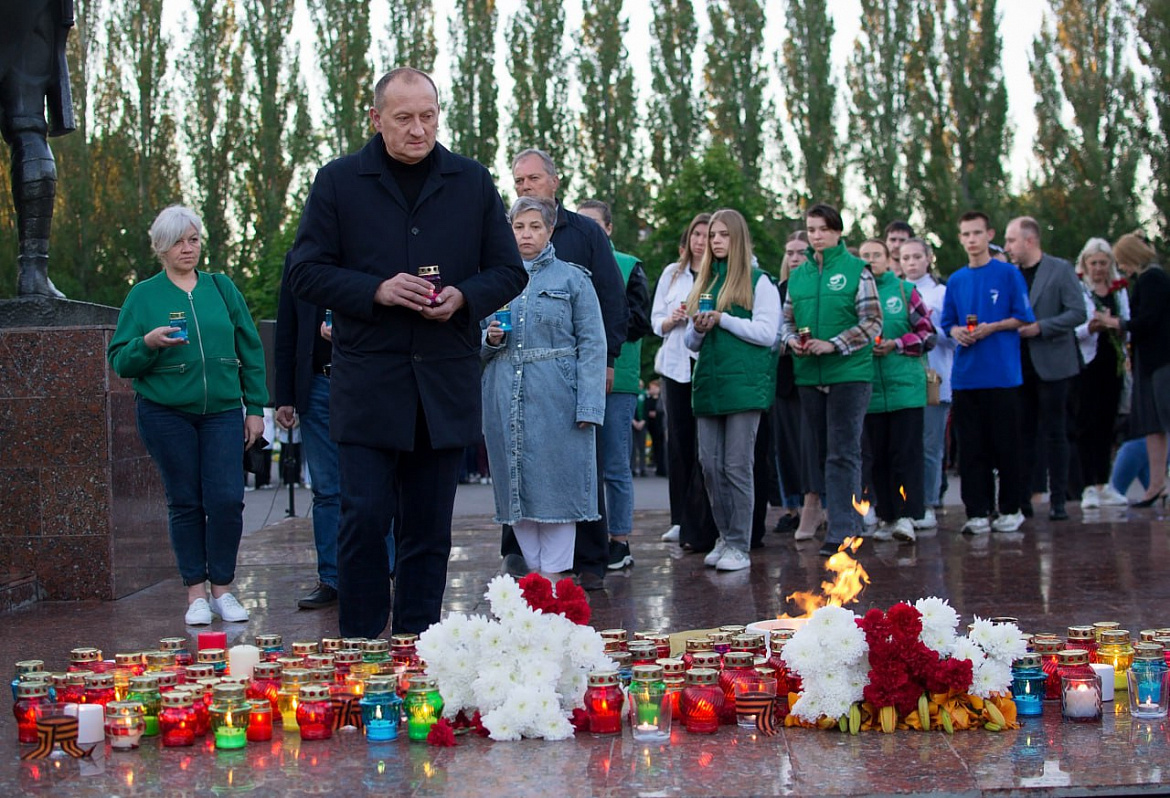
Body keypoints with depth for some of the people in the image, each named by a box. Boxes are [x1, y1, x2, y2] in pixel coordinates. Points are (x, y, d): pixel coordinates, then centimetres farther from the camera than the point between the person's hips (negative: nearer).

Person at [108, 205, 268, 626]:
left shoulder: (222, 288, 9)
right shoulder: (143, 296, 4)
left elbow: (251, 351, 12)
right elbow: (119, 361, 2)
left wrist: (255, 407, 7)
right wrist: (148, 343, -18)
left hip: (222, 410, 1)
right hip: (166, 413, -1)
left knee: (227, 500, -8)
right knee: (185, 503, 3)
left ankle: (222, 589, 6)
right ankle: (196, 594, 13)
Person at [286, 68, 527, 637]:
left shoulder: (473, 183, 10)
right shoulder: (339, 181, 4)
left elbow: (510, 272, 11)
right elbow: (305, 273, 2)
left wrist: (464, 297, -9)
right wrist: (376, 290, -14)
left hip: (446, 389, 2)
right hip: (367, 384, -2)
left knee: (430, 528, 7)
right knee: (364, 518, -6)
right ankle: (361, 647, 5)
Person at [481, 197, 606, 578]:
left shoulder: (573, 279, 3)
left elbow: (592, 345, -3)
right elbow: (477, 343, 19)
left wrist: (588, 404, -12)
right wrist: (490, 339, -6)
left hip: (556, 399, -3)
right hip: (506, 398, 4)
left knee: (556, 482, -4)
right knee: (516, 484, 5)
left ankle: (554, 574, 2)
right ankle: (533, 570, 15)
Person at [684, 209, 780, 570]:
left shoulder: (759, 282, 1)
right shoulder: (703, 283, 17)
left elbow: (766, 333, -8)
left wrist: (723, 319, -11)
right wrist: (698, 328, -2)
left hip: (744, 385, -6)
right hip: (707, 384, 6)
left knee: (737, 466, -6)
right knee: (710, 465, 5)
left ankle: (740, 546, -1)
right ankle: (725, 538, 16)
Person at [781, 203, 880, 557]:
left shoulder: (856, 270, -2)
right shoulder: (798, 275, 12)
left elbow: (872, 322, -6)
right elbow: (788, 319, 19)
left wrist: (833, 344, -14)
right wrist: (792, 339, -3)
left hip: (848, 372, -5)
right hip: (808, 374, 5)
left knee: (844, 451, -4)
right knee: (814, 447, 11)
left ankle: (842, 531, -2)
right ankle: (811, 509, 21)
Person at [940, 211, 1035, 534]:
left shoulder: (1009, 274, 0)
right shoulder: (956, 280, 12)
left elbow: (1023, 317, -1)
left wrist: (991, 328, -14)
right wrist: (957, 332, -5)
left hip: (1002, 373, -4)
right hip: (965, 375, 4)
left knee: (1006, 444, 1)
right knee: (971, 447, 3)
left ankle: (1011, 510, 11)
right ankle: (977, 512, 8)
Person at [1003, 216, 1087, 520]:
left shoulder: (1060, 269, -4)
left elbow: (1077, 313, -9)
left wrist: (1040, 328, -16)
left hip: (1052, 365, -4)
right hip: (1019, 366, 4)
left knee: (1054, 433, 1)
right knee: (1024, 432, 7)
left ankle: (1058, 500, 5)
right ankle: (1022, 497, 11)